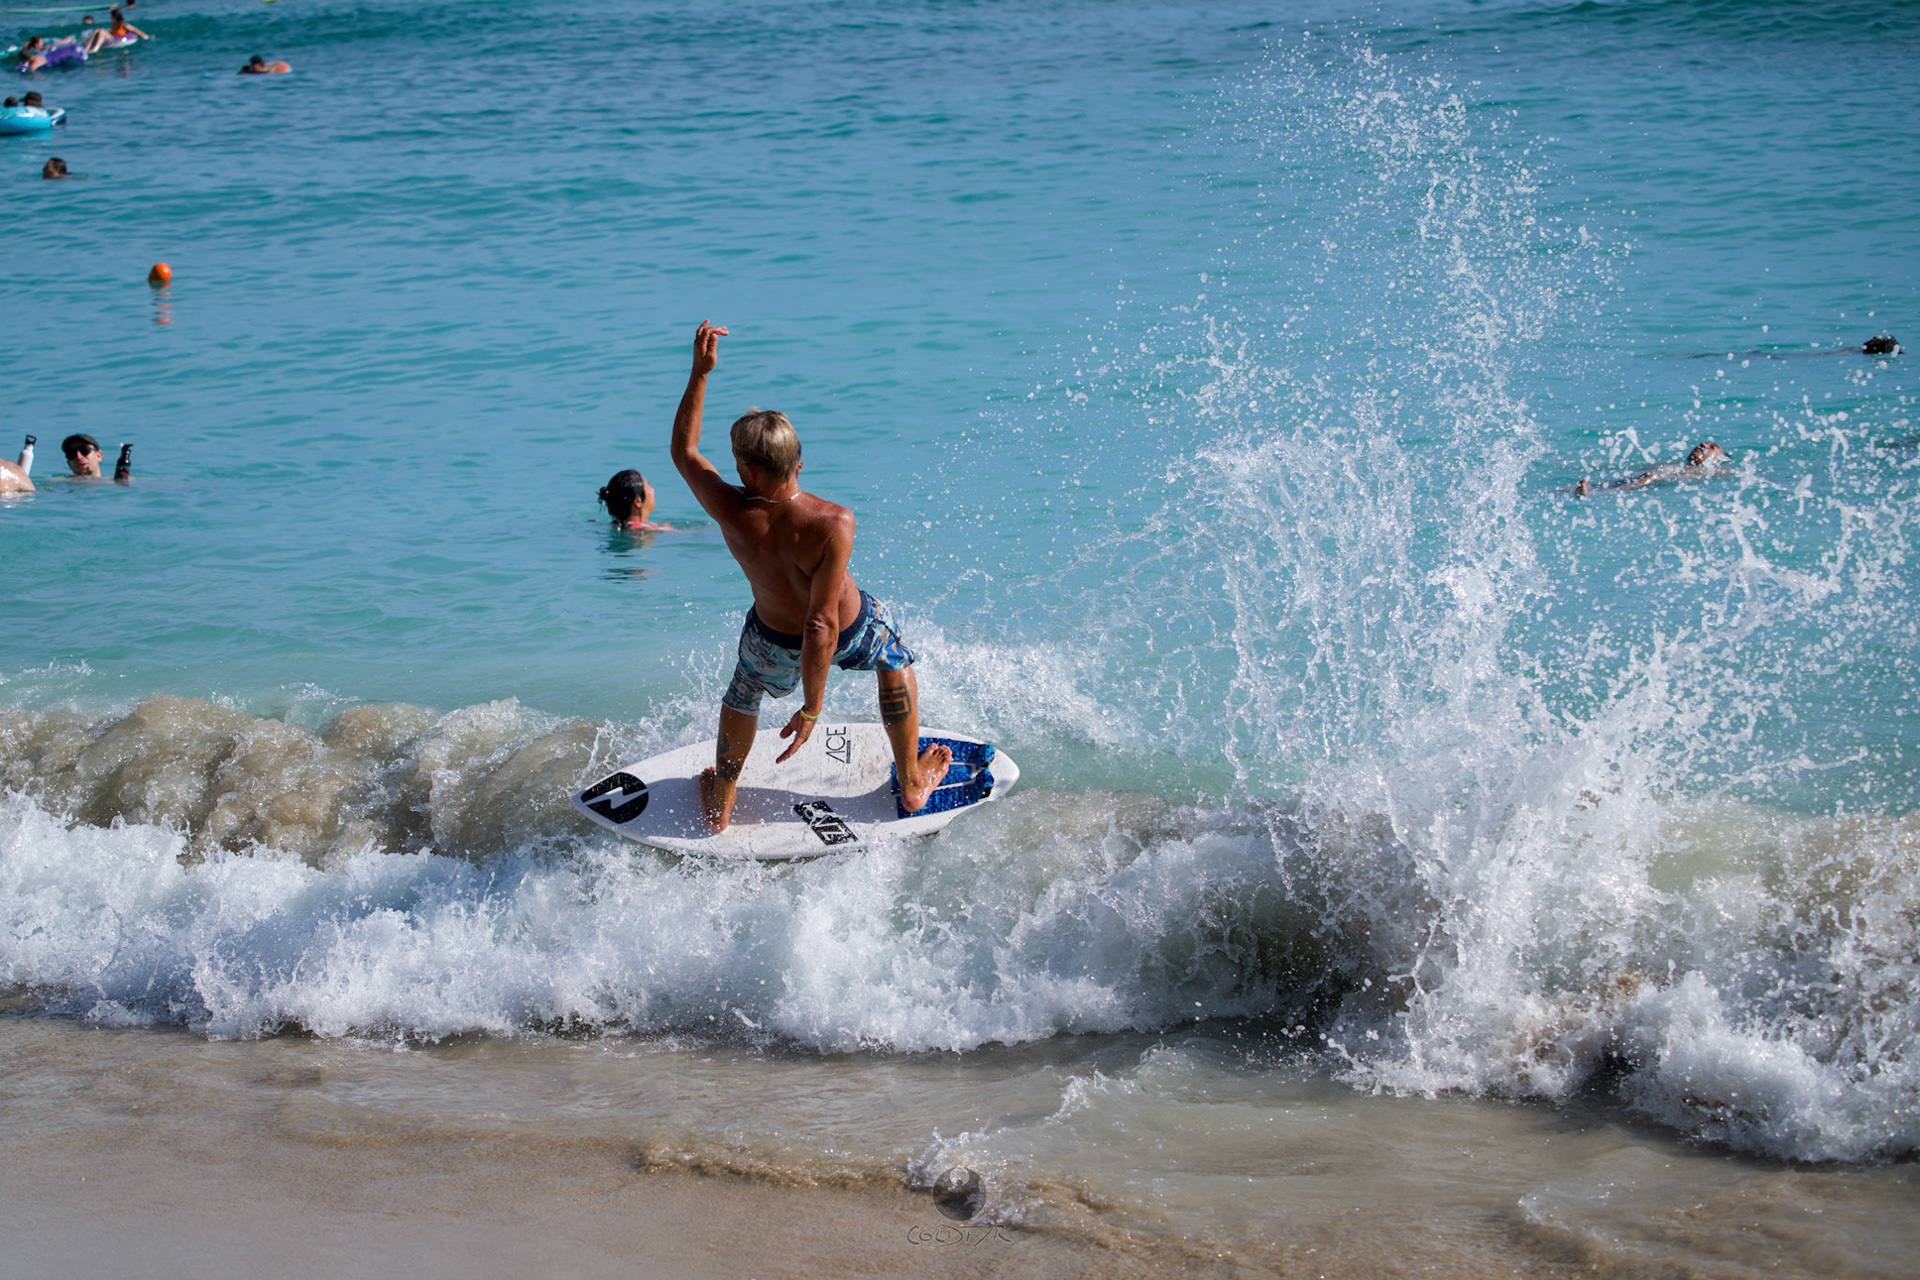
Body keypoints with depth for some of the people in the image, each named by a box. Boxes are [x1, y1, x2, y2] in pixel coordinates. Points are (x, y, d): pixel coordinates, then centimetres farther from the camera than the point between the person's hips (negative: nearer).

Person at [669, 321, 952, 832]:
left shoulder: (731, 513, -30)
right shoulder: (832, 524, -39)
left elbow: (683, 449, -9)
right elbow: (822, 624, -35)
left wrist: (700, 372, -9)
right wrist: (813, 705, -25)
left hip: (777, 642, 2)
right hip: (851, 632, -2)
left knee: (743, 694, 35)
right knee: (895, 660, 33)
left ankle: (719, 806, 50)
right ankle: (913, 784, 46)